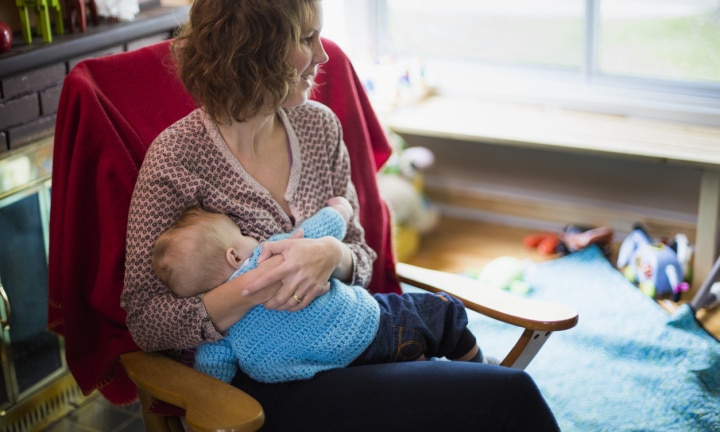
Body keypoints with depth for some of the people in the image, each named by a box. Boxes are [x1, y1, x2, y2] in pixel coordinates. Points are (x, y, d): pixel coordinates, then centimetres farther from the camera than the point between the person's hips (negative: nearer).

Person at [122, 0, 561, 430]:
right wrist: (252, 290, -26)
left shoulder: (319, 124, 4)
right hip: (265, 387, -5)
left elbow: (360, 260, 9)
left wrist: (332, 255, -16)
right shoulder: (176, 158, -12)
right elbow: (145, 323, -11)